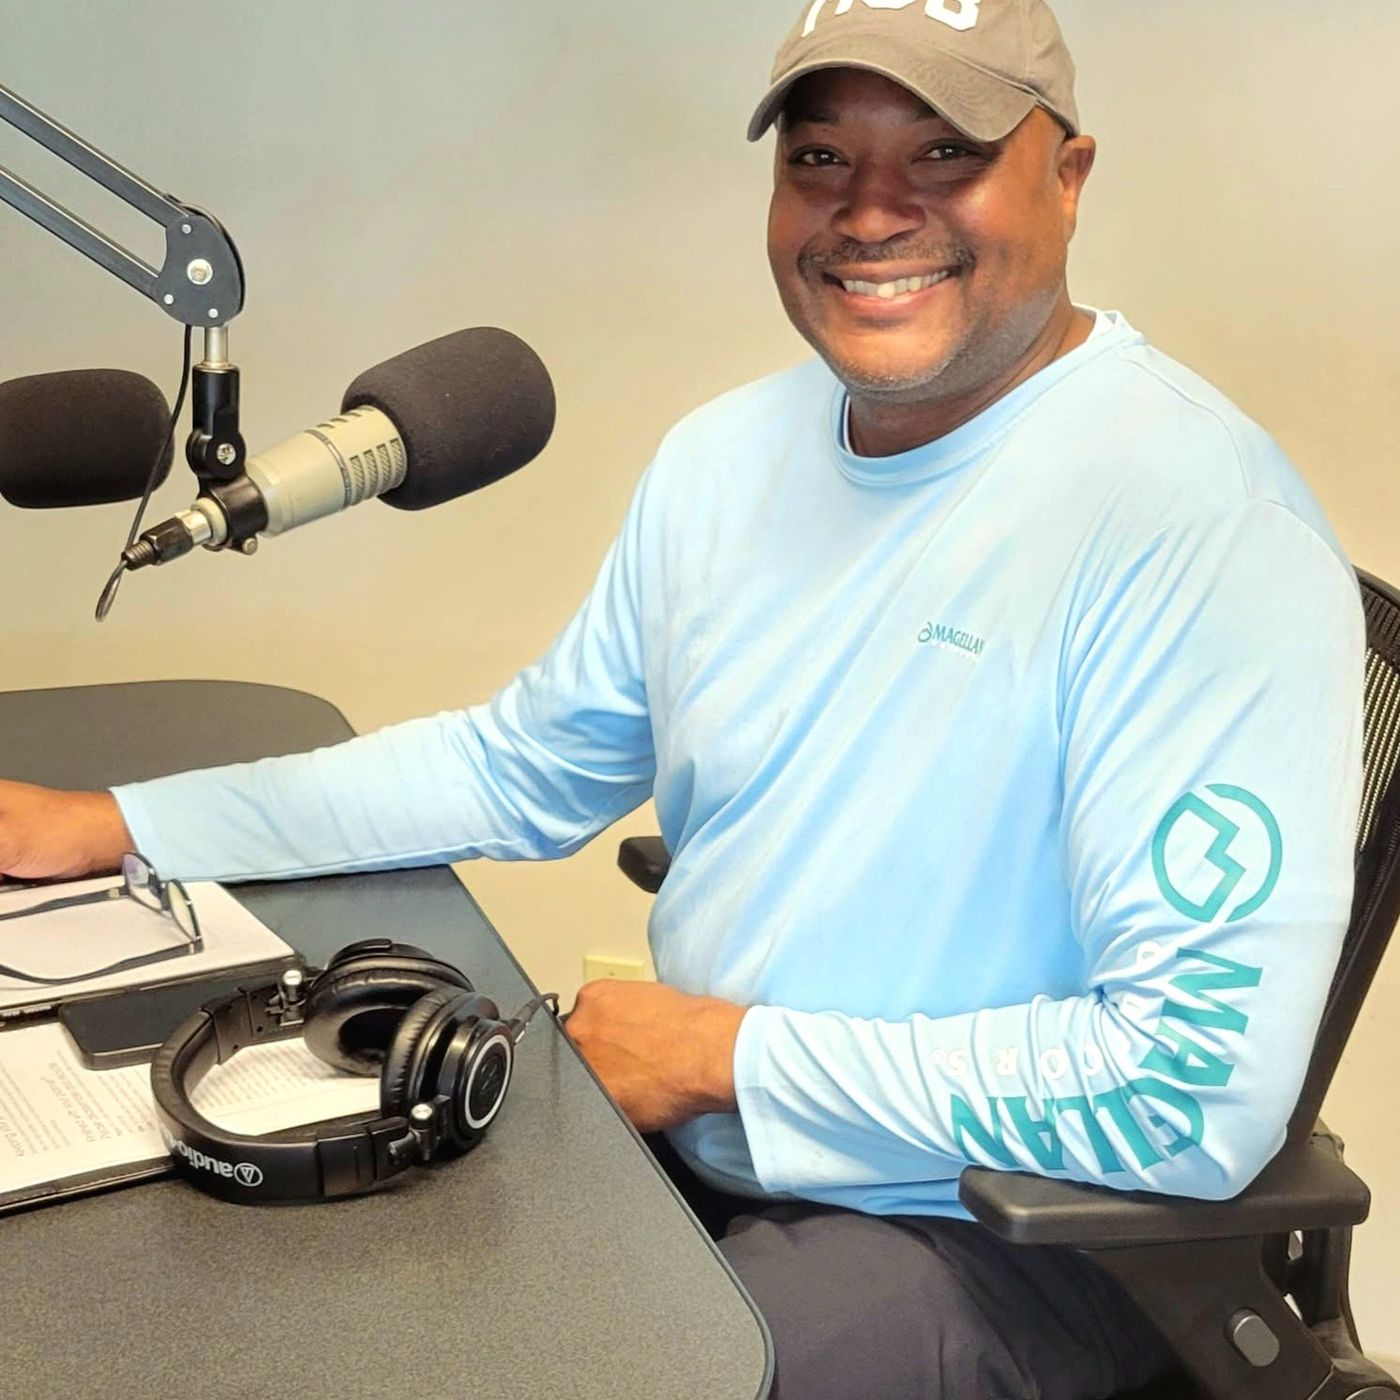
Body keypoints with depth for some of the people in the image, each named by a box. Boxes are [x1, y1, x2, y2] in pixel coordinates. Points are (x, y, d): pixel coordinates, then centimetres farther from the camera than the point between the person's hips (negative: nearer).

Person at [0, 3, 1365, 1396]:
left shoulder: (1207, 529, -23)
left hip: (1000, 1230, -6)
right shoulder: (729, 453, 3)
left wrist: (725, 1053, -18)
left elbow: (1206, 1087, -27)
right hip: (684, 1130, 7)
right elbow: (524, 765, 14)